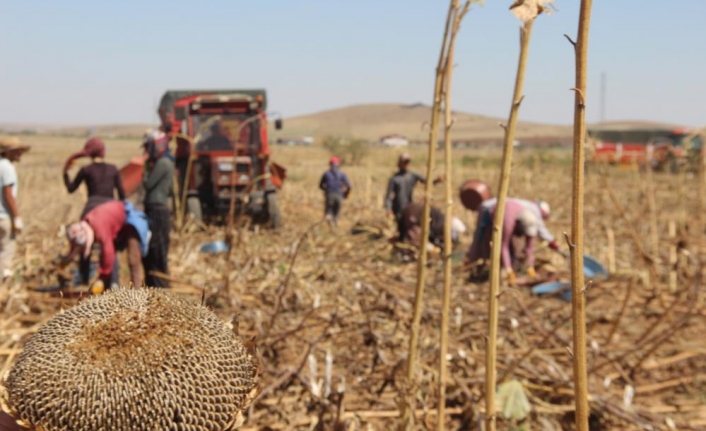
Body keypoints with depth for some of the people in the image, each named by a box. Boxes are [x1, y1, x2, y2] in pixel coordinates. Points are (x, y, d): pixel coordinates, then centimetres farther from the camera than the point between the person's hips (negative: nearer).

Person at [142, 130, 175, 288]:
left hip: (157, 212, -10)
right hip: (154, 211, 10)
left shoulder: (162, 163, -13)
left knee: (157, 253, -5)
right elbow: (170, 191, 20)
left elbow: (148, 184, -14)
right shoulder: (166, 163, 17)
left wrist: (146, 171, 4)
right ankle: (152, 284, 24)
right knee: (148, 253, 16)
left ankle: (161, 286, 0)